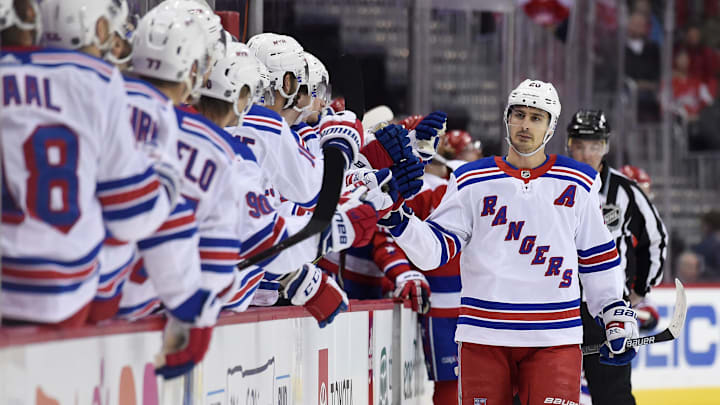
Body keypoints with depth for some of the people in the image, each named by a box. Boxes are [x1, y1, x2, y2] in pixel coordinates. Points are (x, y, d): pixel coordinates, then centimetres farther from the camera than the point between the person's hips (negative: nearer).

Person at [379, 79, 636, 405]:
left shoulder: (578, 185, 9)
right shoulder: (472, 181, 6)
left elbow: (597, 256, 15)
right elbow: (435, 249, 2)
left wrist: (616, 313, 11)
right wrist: (397, 221, -15)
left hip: (554, 337, 0)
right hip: (484, 334, 0)